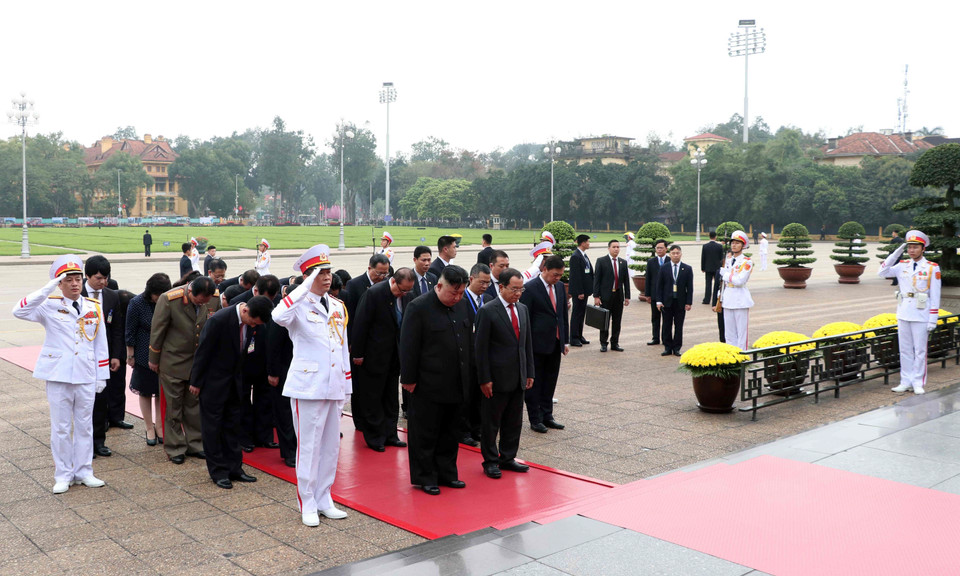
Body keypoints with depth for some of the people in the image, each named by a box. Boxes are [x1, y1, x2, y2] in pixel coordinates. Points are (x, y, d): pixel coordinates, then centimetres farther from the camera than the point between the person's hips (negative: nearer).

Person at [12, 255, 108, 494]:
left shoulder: (94, 307, 5)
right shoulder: (49, 306, -4)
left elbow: (100, 344, 9)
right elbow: (19, 311, -22)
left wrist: (102, 375, 8)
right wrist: (48, 288, -26)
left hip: (86, 377, 3)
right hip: (58, 376, -2)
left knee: (85, 426, 10)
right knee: (61, 428, 5)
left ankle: (83, 472, 22)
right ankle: (63, 475, 18)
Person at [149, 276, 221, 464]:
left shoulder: (215, 298, -12)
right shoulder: (169, 299, -21)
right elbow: (157, 330, -10)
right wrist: (154, 360, -1)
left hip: (200, 362, 3)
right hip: (173, 362, -3)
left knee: (195, 405, 12)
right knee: (173, 406, 6)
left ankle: (195, 445, 23)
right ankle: (175, 449, 18)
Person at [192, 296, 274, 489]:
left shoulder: (249, 322, -6)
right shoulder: (219, 320, -26)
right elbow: (203, 351, -17)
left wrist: (241, 377, 11)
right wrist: (196, 382, -11)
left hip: (234, 381, 7)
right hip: (214, 382, -6)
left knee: (233, 425, 12)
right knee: (212, 426, 4)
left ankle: (234, 468, 20)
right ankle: (218, 471, 12)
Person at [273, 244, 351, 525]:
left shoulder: (338, 306, 13)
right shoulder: (300, 305, -7)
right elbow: (279, 316, -32)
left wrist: (346, 385, 16)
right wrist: (306, 287, -28)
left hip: (334, 386, 6)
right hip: (307, 385, -6)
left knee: (331, 445, 13)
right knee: (308, 446, 1)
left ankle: (324, 499, 25)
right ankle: (308, 504, 14)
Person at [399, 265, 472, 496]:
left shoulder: (461, 307, 9)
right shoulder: (418, 308, -12)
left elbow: (469, 342, 17)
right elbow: (408, 347, -13)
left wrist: (467, 376, 15)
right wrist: (409, 380, -13)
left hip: (455, 385, 7)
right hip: (428, 387, -7)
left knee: (449, 433, 16)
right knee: (425, 434, 4)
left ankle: (446, 474, 27)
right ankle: (425, 477, 15)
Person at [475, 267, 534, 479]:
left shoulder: (523, 309, 10)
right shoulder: (487, 311, -11)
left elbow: (528, 343, 14)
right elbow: (481, 348, -12)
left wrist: (530, 372, 10)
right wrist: (484, 379, -14)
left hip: (519, 378, 6)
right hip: (497, 378, -6)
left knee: (514, 422, 14)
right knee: (491, 422, 5)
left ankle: (508, 458, 26)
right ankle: (490, 461, 18)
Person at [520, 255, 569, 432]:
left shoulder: (560, 286, 9)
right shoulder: (530, 288, -12)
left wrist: (566, 340, 12)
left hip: (555, 344, 6)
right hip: (537, 344, -6)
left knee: (550, 381, 14)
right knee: (534, 383, 4)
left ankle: (547, 416, 25)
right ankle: (535, 419, 13)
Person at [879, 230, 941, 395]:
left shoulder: (932, 268, -4)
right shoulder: (902, 265, 6)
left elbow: (935, 296, -4)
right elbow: (881, 273, -3)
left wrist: (933, 320, -8)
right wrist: (896, 254, -6)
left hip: (921, 315, -3)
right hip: (903, 313, 4)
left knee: (920, 350, 3)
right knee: (905, 350, 9)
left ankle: (918, 383, 12)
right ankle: (906, 382, 17)